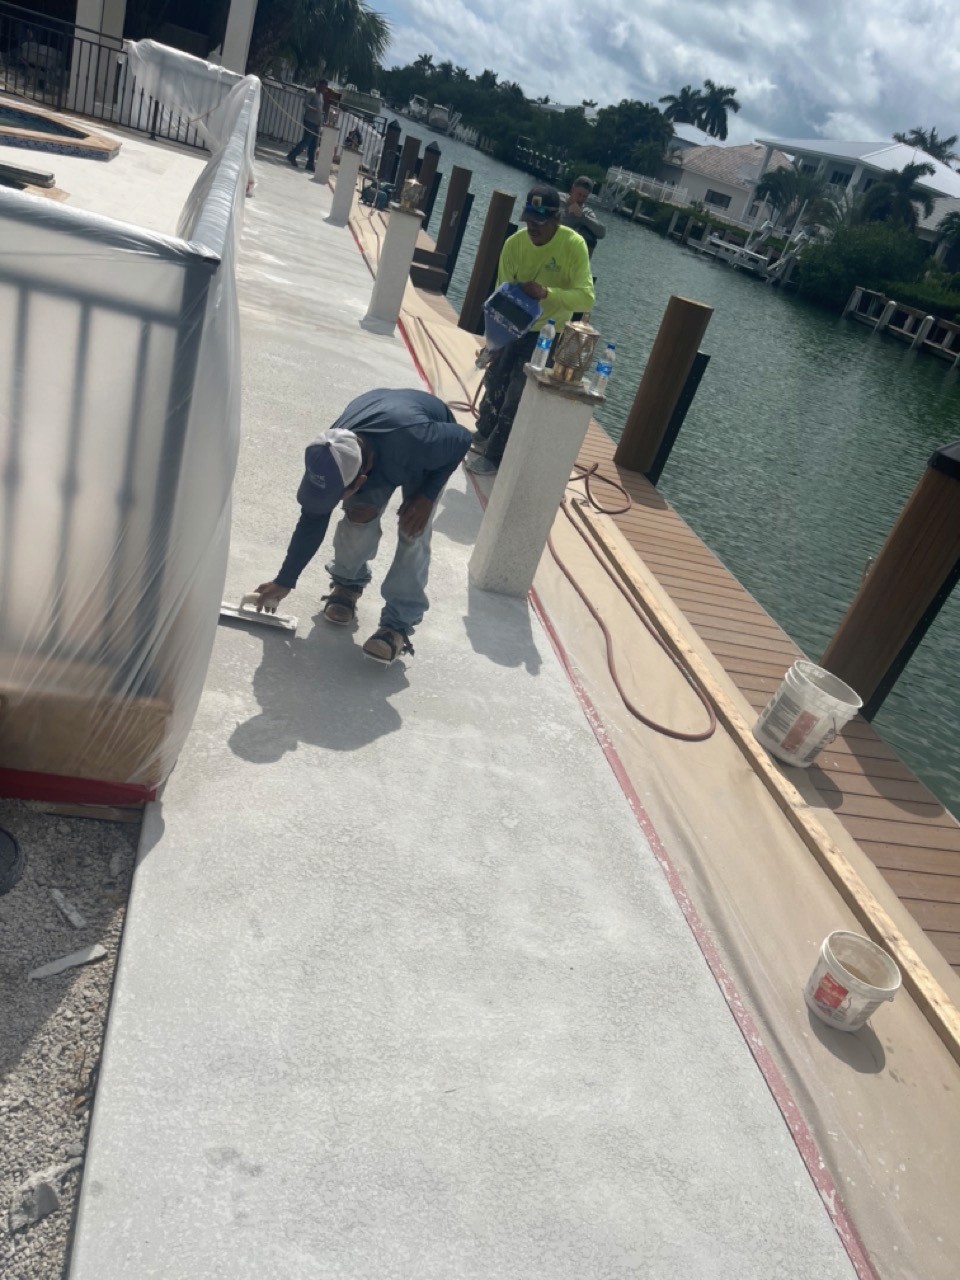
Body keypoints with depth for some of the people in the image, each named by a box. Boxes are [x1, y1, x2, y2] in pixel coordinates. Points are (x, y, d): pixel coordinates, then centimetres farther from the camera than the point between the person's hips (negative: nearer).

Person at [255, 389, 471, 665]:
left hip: (430, 454, -3)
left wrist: (426, 496, -29)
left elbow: (462, 439, -26)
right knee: (359, 513, -15)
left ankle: (399, 621, -7)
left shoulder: (415, 440, -48)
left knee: (414, 532, -16)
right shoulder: (330, 457, -32)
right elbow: (312, 521, -18)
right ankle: (347, 582, 12)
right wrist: (284, 582, -12)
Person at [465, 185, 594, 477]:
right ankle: (483, 434, 41)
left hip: (548, 334, -4)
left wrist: (547, 293, -43)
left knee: (517, 397, -4)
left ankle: (494, 456, 10)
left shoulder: (574, 245, -23)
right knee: (495, 382, 18)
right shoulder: (515, 243, -13)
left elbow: (586, 297, -28)